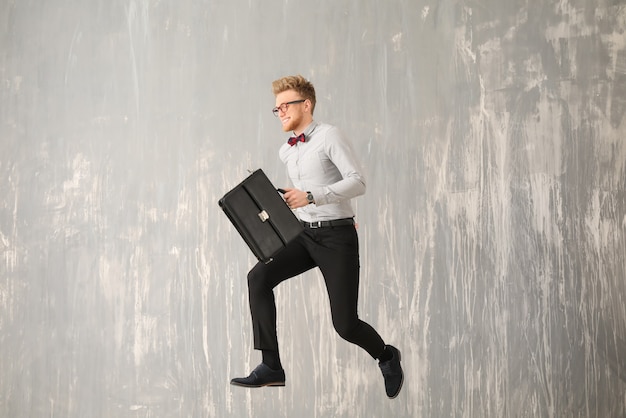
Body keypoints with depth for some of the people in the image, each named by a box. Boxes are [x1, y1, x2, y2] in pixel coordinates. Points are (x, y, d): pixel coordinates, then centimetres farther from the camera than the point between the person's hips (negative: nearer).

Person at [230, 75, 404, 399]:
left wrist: (310, 197, -28)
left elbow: (358, 182, -21)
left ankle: (386, 356, 27)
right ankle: (271, 367, -15)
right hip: (305, 235, 6)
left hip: (337, 237, -6)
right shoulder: (286, 152, 12)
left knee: (345, 324, -7)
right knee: (259, 277, -19)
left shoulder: (330, 136, -11)